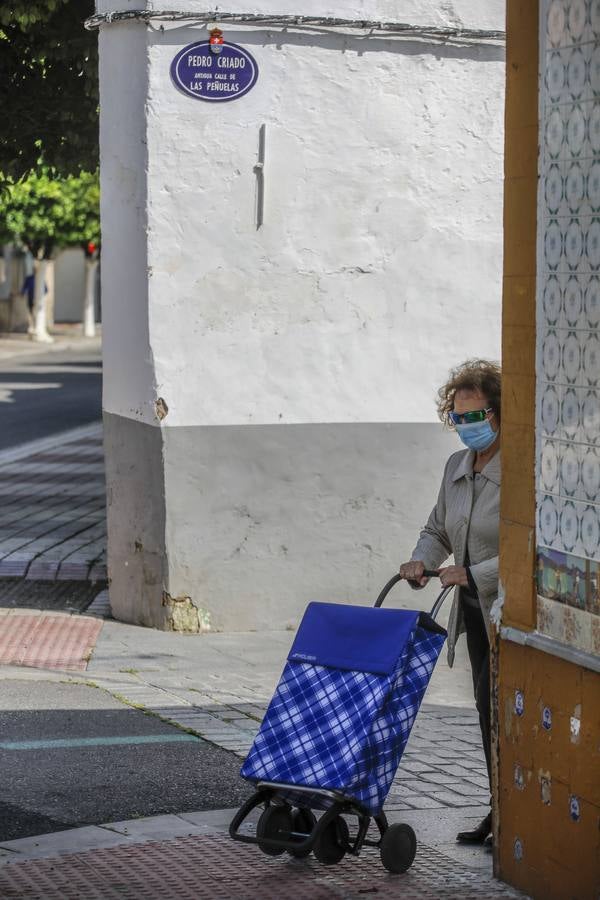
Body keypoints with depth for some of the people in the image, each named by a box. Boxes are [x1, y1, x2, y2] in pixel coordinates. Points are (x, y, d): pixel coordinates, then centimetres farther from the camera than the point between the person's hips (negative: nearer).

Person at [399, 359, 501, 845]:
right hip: (473, 606, 8)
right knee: (488, 711, 11)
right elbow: (438, 530, 18)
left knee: (494, 704, -11)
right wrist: (422, 561, -3)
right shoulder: (457, 467, 8)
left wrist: (474, 574, -24)